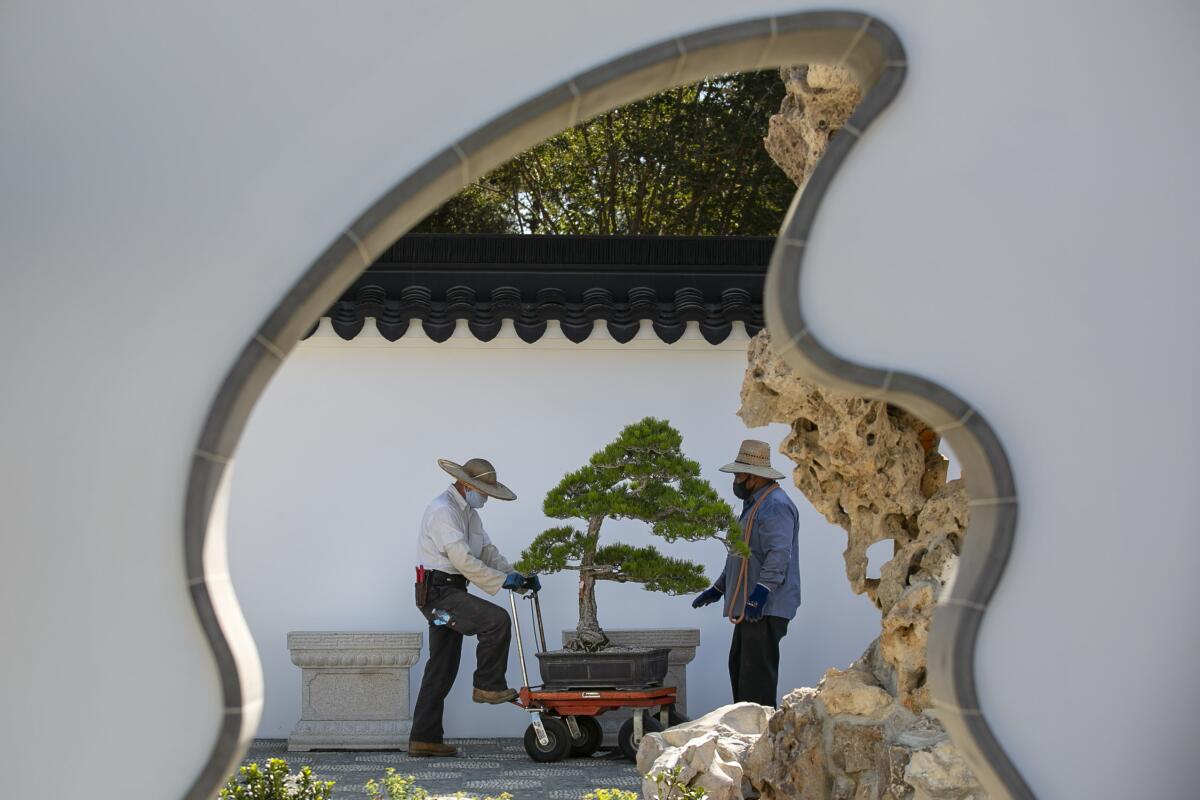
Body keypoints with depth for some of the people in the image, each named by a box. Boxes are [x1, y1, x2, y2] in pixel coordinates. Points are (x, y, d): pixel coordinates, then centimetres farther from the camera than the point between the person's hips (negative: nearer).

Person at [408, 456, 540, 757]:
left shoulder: (469, 513, 19)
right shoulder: (442, 510, -15)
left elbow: (487, 551, 17)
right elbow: (463, 559, -22)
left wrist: (518, 576, 2)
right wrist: (503, 580, -20)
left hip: (450, 592, 10)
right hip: (438, 591, -10)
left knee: (442, 668, 9)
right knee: (497, 620, -24)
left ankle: (424, 739, 12)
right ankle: (488, 686, -10)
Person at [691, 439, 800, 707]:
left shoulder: (775, 506, -14)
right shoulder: (755, 504, 22)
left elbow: (779, 555, -26)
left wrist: (761, 591, -33)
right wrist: (717, 590, 32)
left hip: (765, 608, -11)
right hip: (749, 606, 11)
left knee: (757, 672, -12)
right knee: (739, 668, 14)